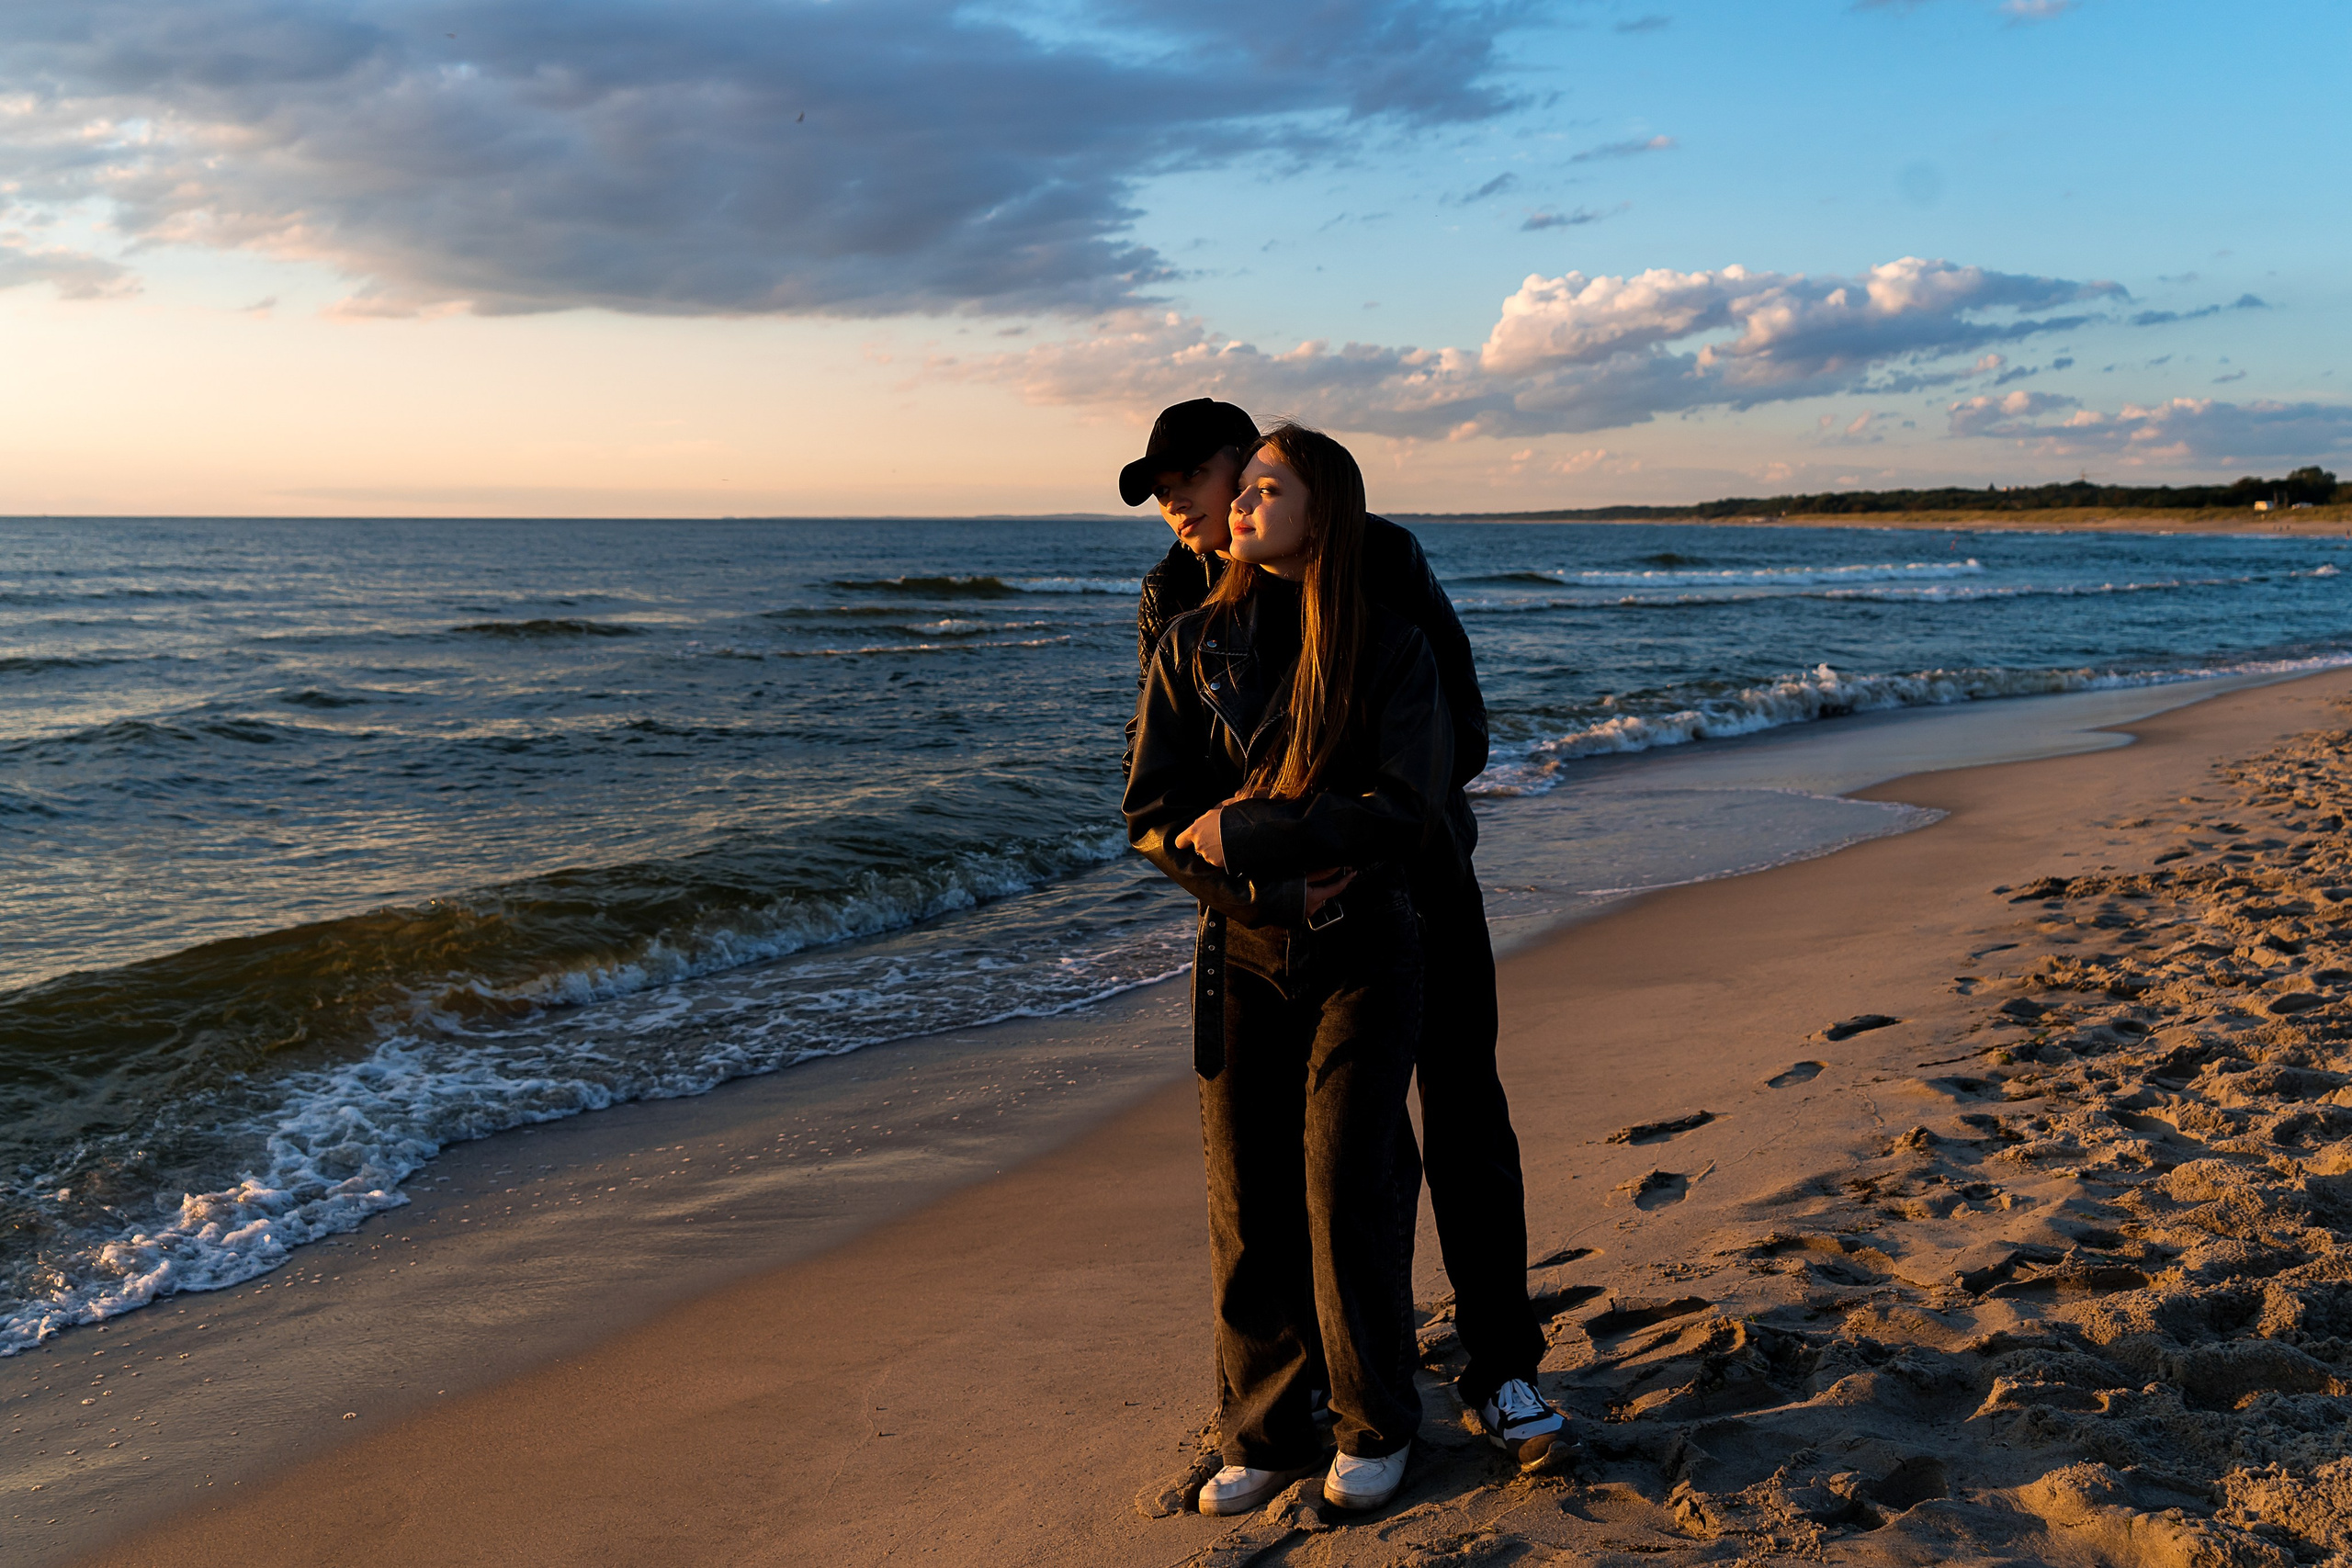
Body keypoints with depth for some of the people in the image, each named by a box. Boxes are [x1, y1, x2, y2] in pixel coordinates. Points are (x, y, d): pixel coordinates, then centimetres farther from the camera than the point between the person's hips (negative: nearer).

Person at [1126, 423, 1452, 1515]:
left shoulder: (1389, 650, -6)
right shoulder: (1193, 647, 1)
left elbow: (1401, 810, -16)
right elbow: (1153, 817, -2)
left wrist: (1245, 832, -19)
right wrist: (1278, 886, -14)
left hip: (1363, 953, -2)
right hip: (1242, 953, 3)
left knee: (1344, 1192, -2)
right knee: (1246, 1205, 5)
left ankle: (1374, 1428, 20)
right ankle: (1263, 1436, 21)